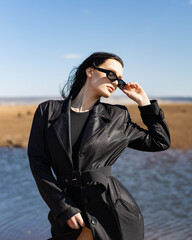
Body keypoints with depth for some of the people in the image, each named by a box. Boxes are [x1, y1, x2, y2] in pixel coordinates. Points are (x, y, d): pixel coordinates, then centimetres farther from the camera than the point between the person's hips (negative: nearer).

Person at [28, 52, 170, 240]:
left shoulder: (117, 117, 5)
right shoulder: (48, 111, 3)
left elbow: (161, 142, 14)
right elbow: (38, 163, -2)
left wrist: (144, 102, 7)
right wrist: (64, 209, -8)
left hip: (113, 209, 1)